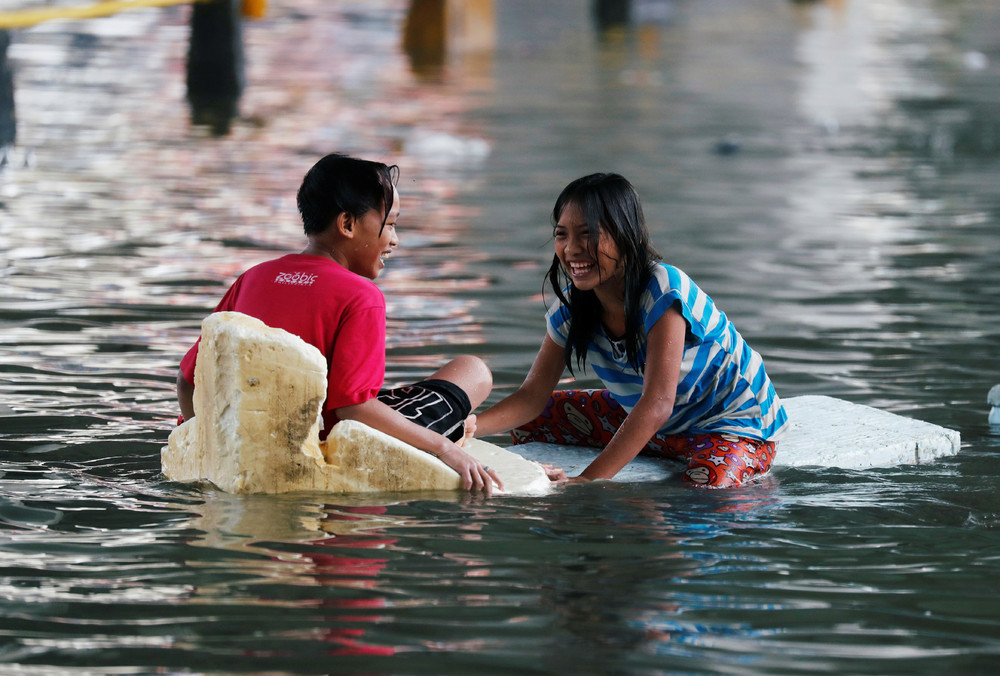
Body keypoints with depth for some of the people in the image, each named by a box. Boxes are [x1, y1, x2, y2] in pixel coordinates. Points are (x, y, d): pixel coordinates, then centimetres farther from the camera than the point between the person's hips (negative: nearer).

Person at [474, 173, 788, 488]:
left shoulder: (663, 291, -31)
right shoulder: (570, 307, -11)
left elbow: (657, 405, -37)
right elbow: (532, 396, -6)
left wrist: (586, 481, -45)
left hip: (734, 420, -6)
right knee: (530, 422, 0)